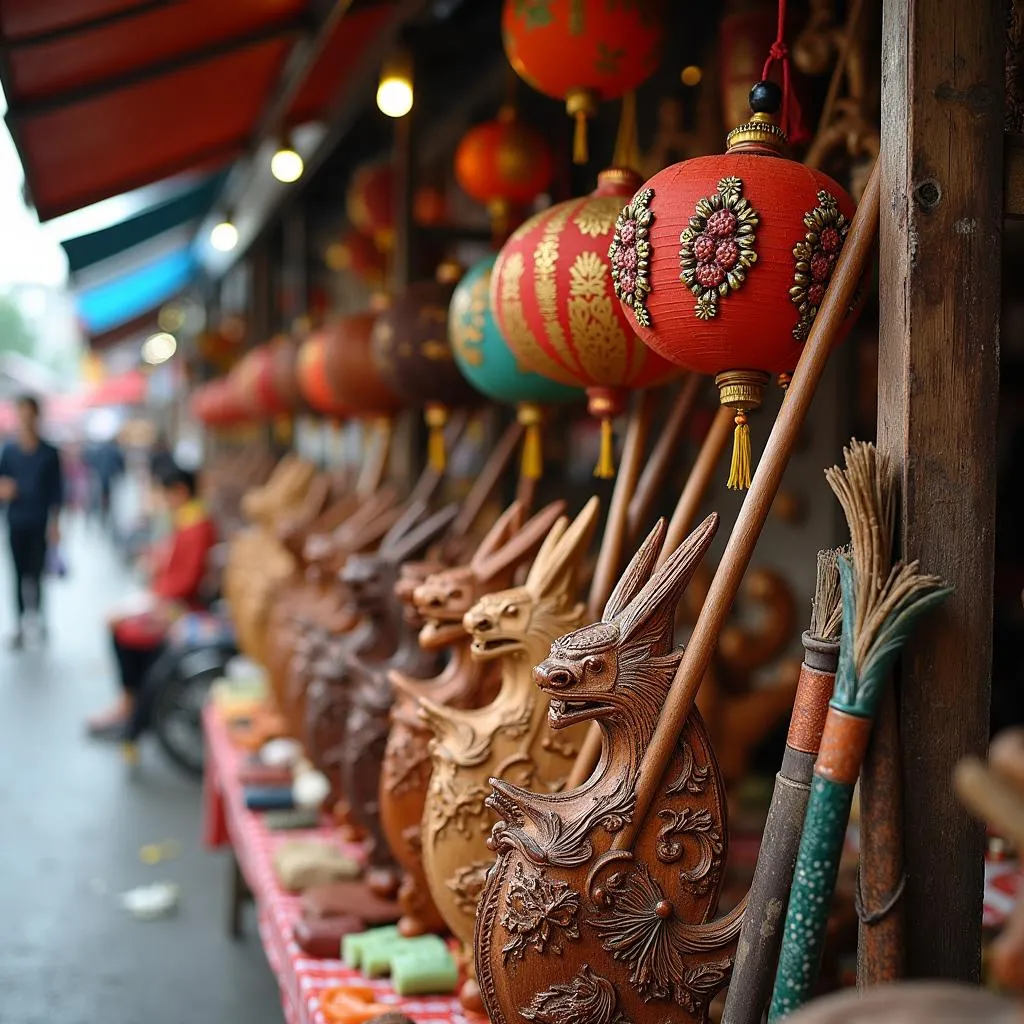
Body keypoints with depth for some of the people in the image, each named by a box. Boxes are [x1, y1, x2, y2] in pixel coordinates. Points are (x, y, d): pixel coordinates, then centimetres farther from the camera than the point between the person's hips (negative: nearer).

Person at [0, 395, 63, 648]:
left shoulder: (49, 453, -2)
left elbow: (56, 489, 0)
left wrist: (54, 522, -3)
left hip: (40, 523, -1)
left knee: (36, 572, -4)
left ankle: (37, 614, 18)